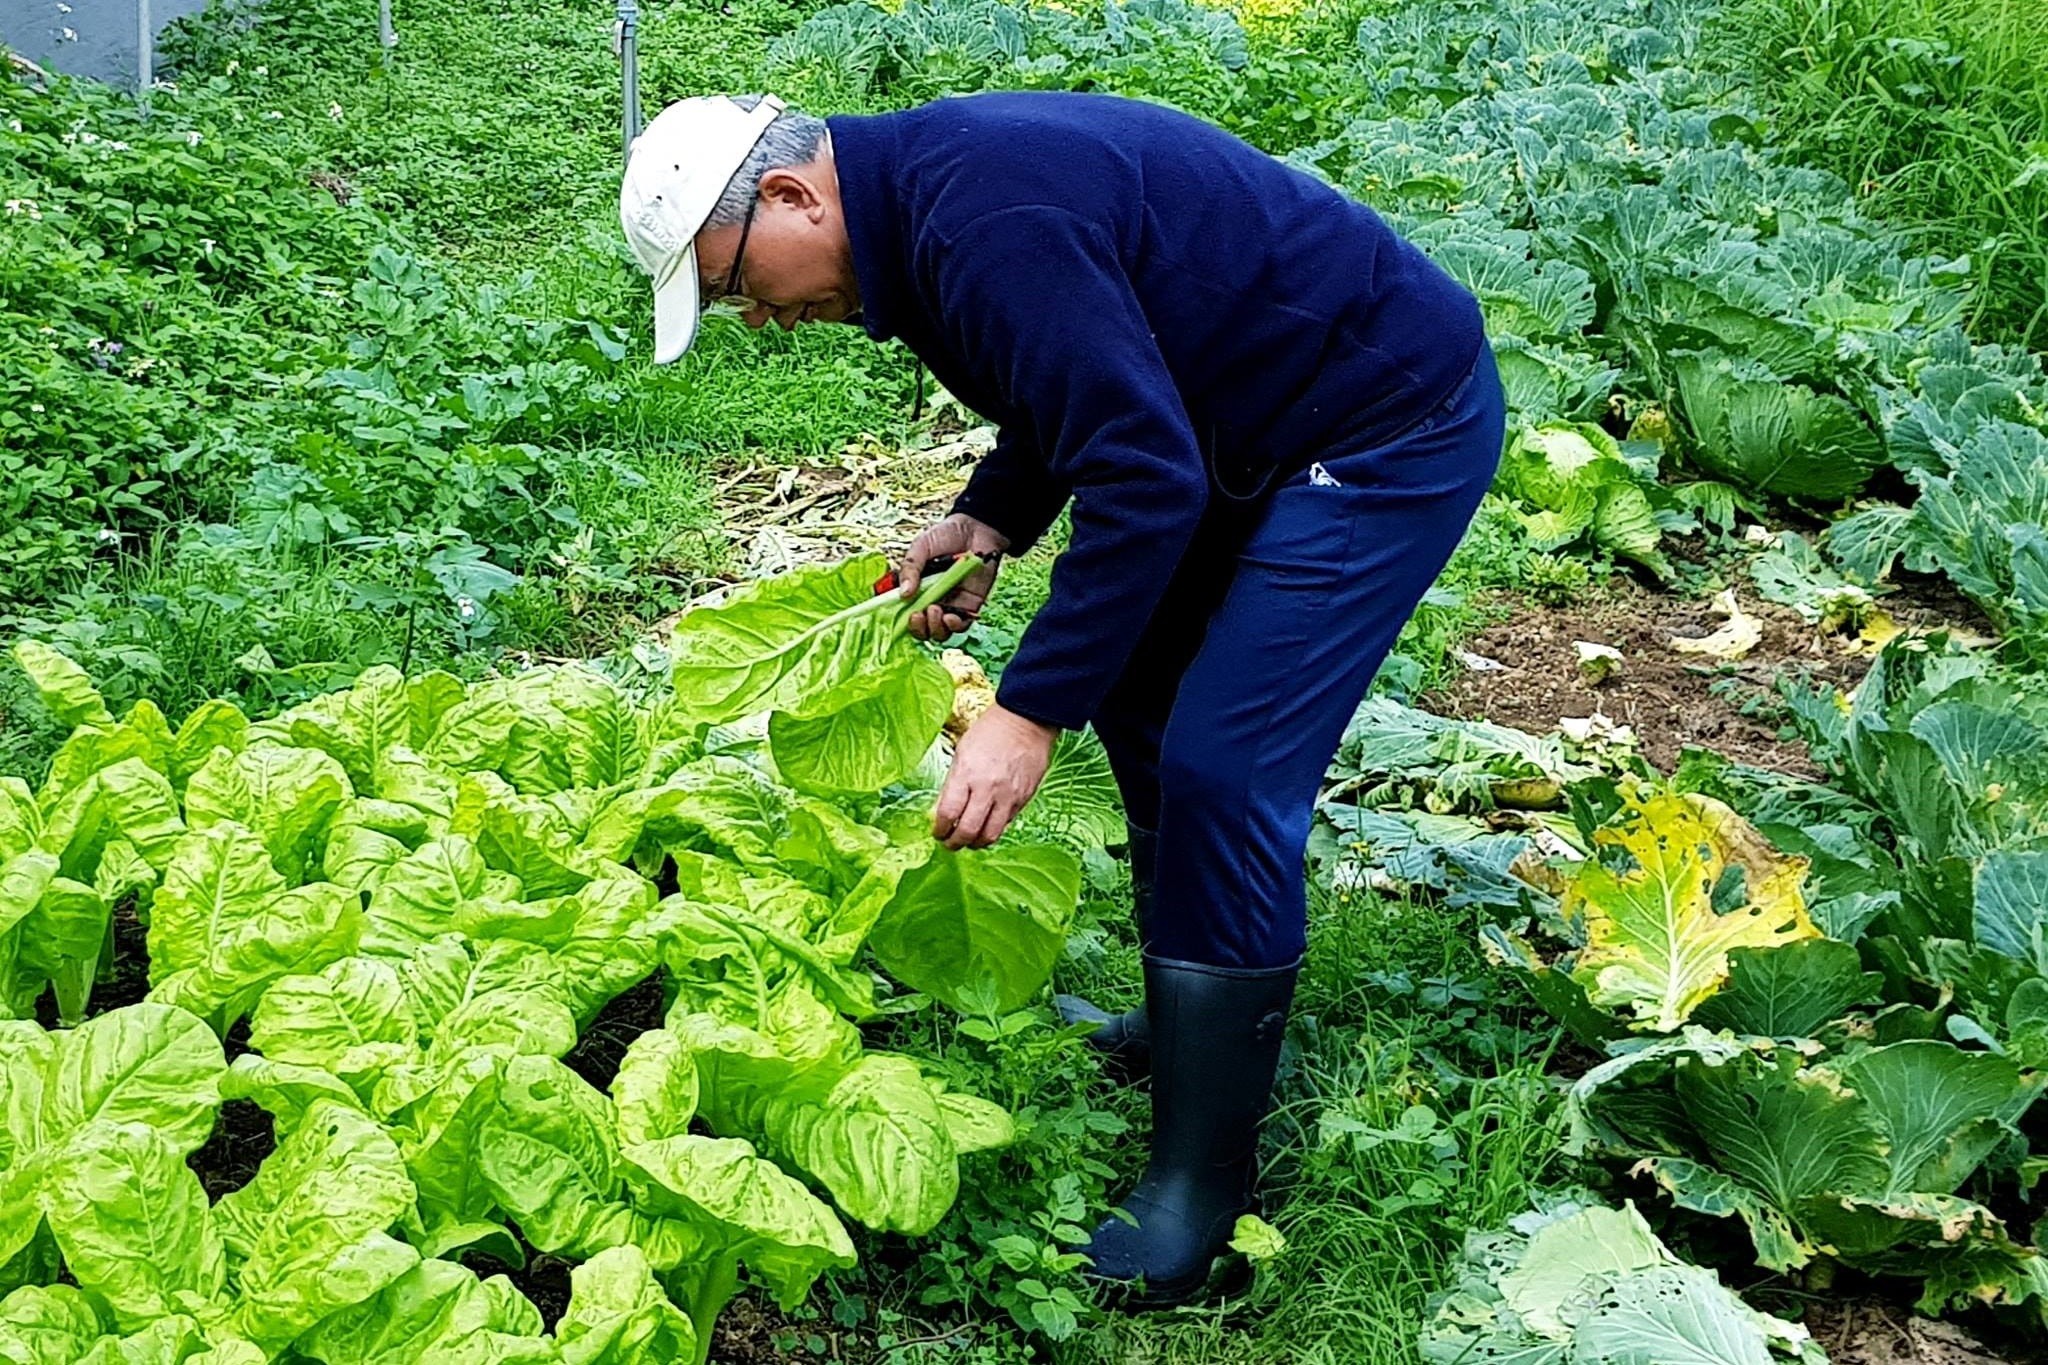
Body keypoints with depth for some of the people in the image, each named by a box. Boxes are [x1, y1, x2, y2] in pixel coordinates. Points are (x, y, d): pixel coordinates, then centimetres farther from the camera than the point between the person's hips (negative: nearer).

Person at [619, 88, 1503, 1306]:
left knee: (1221, 774, -12)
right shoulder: (928, 183, 5)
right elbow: (1083, 383, 17)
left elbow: (1147, 477, -30)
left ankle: (1197, 1192, -1)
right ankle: (1187, 1027, 33)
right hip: (1270, 424, 11)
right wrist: (987, 525, 2)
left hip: (1391, 427, -10)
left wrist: (1030, 712, -28)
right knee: (1145, 707, 16)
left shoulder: (987, 224, -27)